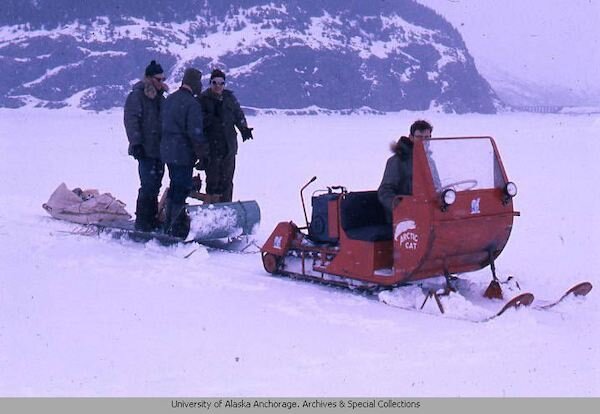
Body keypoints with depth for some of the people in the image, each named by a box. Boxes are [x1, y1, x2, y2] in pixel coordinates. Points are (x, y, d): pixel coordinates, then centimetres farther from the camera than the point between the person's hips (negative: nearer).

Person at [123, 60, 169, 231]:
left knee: (155, 185, 11)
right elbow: (131, 120, -13)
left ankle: (152, 218, 19)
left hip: (159, 148, 8)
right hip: (146, 150, -8)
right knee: (148, 185, -11)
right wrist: (136, 143, -19)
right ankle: (142, 221, -5)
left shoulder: (159, 96, 17)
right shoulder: (137, 95, -8)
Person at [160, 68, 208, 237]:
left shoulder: (169, 99, 11)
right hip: (183, 153, -8)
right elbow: (195, 132, -18)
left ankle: (169, 224, 25)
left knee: (175, 187, 18)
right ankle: (177, 228, -1)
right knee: (182, 188, -3)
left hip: (167, 151, 8)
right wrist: (203, 152, -8)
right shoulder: (192, 103, -16)